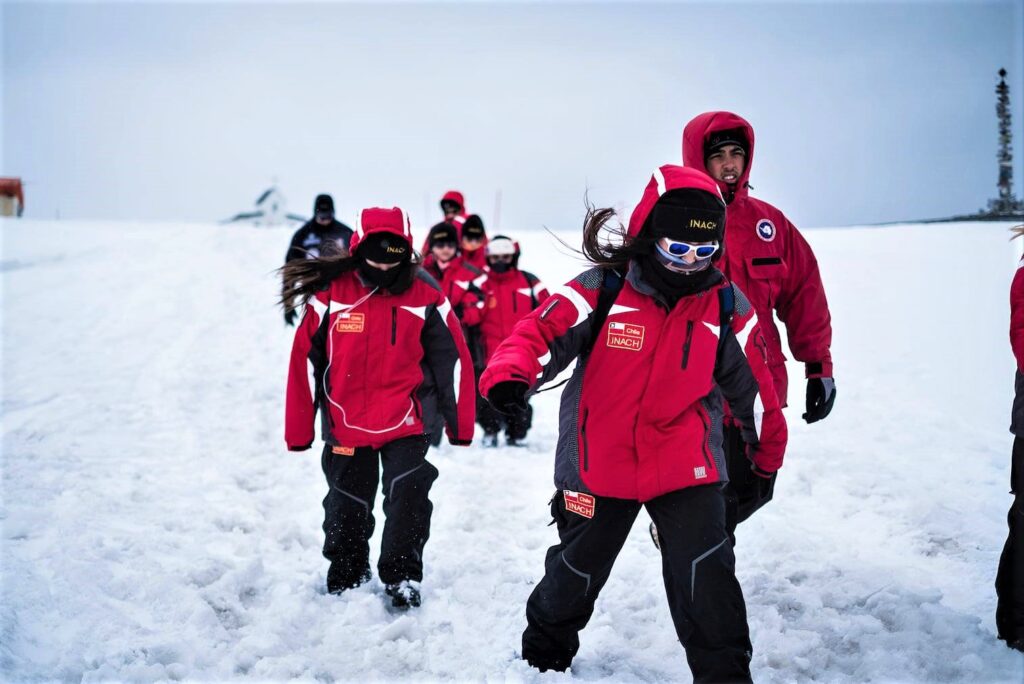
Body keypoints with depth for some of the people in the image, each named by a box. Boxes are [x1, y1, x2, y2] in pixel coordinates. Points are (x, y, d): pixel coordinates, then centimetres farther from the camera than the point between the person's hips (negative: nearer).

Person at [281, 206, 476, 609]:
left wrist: (460, 423, -1)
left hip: (405, 422, -1)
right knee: (347, 505, 14)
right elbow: (304, 362, -4)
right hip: (345, 423, 1)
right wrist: (298, 430, -2)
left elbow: (452, 359, -1)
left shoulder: (425, 296, -7)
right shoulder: (330, 293, -8)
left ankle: (402, 576, 11)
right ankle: (346, 575, 35)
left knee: (408, 496, -8)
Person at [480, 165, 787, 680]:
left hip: (686, 465, 1)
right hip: (598, 466, -1)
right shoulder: (602, 289, -13)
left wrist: (767, 454, 20)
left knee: (706, 575, -11)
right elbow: (541, 334, -19)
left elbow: (751, 386, 9)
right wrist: (509, 376, -41)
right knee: (578, 570, 17)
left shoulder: (727, 307, -4)